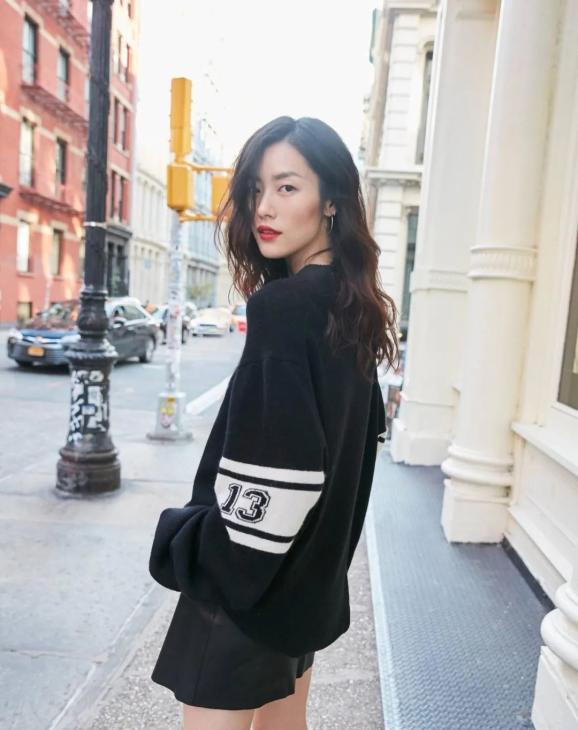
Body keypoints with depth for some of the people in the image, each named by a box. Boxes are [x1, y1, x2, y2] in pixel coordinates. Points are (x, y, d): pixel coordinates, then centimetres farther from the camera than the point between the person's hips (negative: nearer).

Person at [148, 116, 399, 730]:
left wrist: (188, 547, -12)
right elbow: (365, 432, 13)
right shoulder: (352, 307, 4)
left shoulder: (283, 307, -23)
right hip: (311, 569, 9)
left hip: (247, 580, -9)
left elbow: (268, 472, -28)